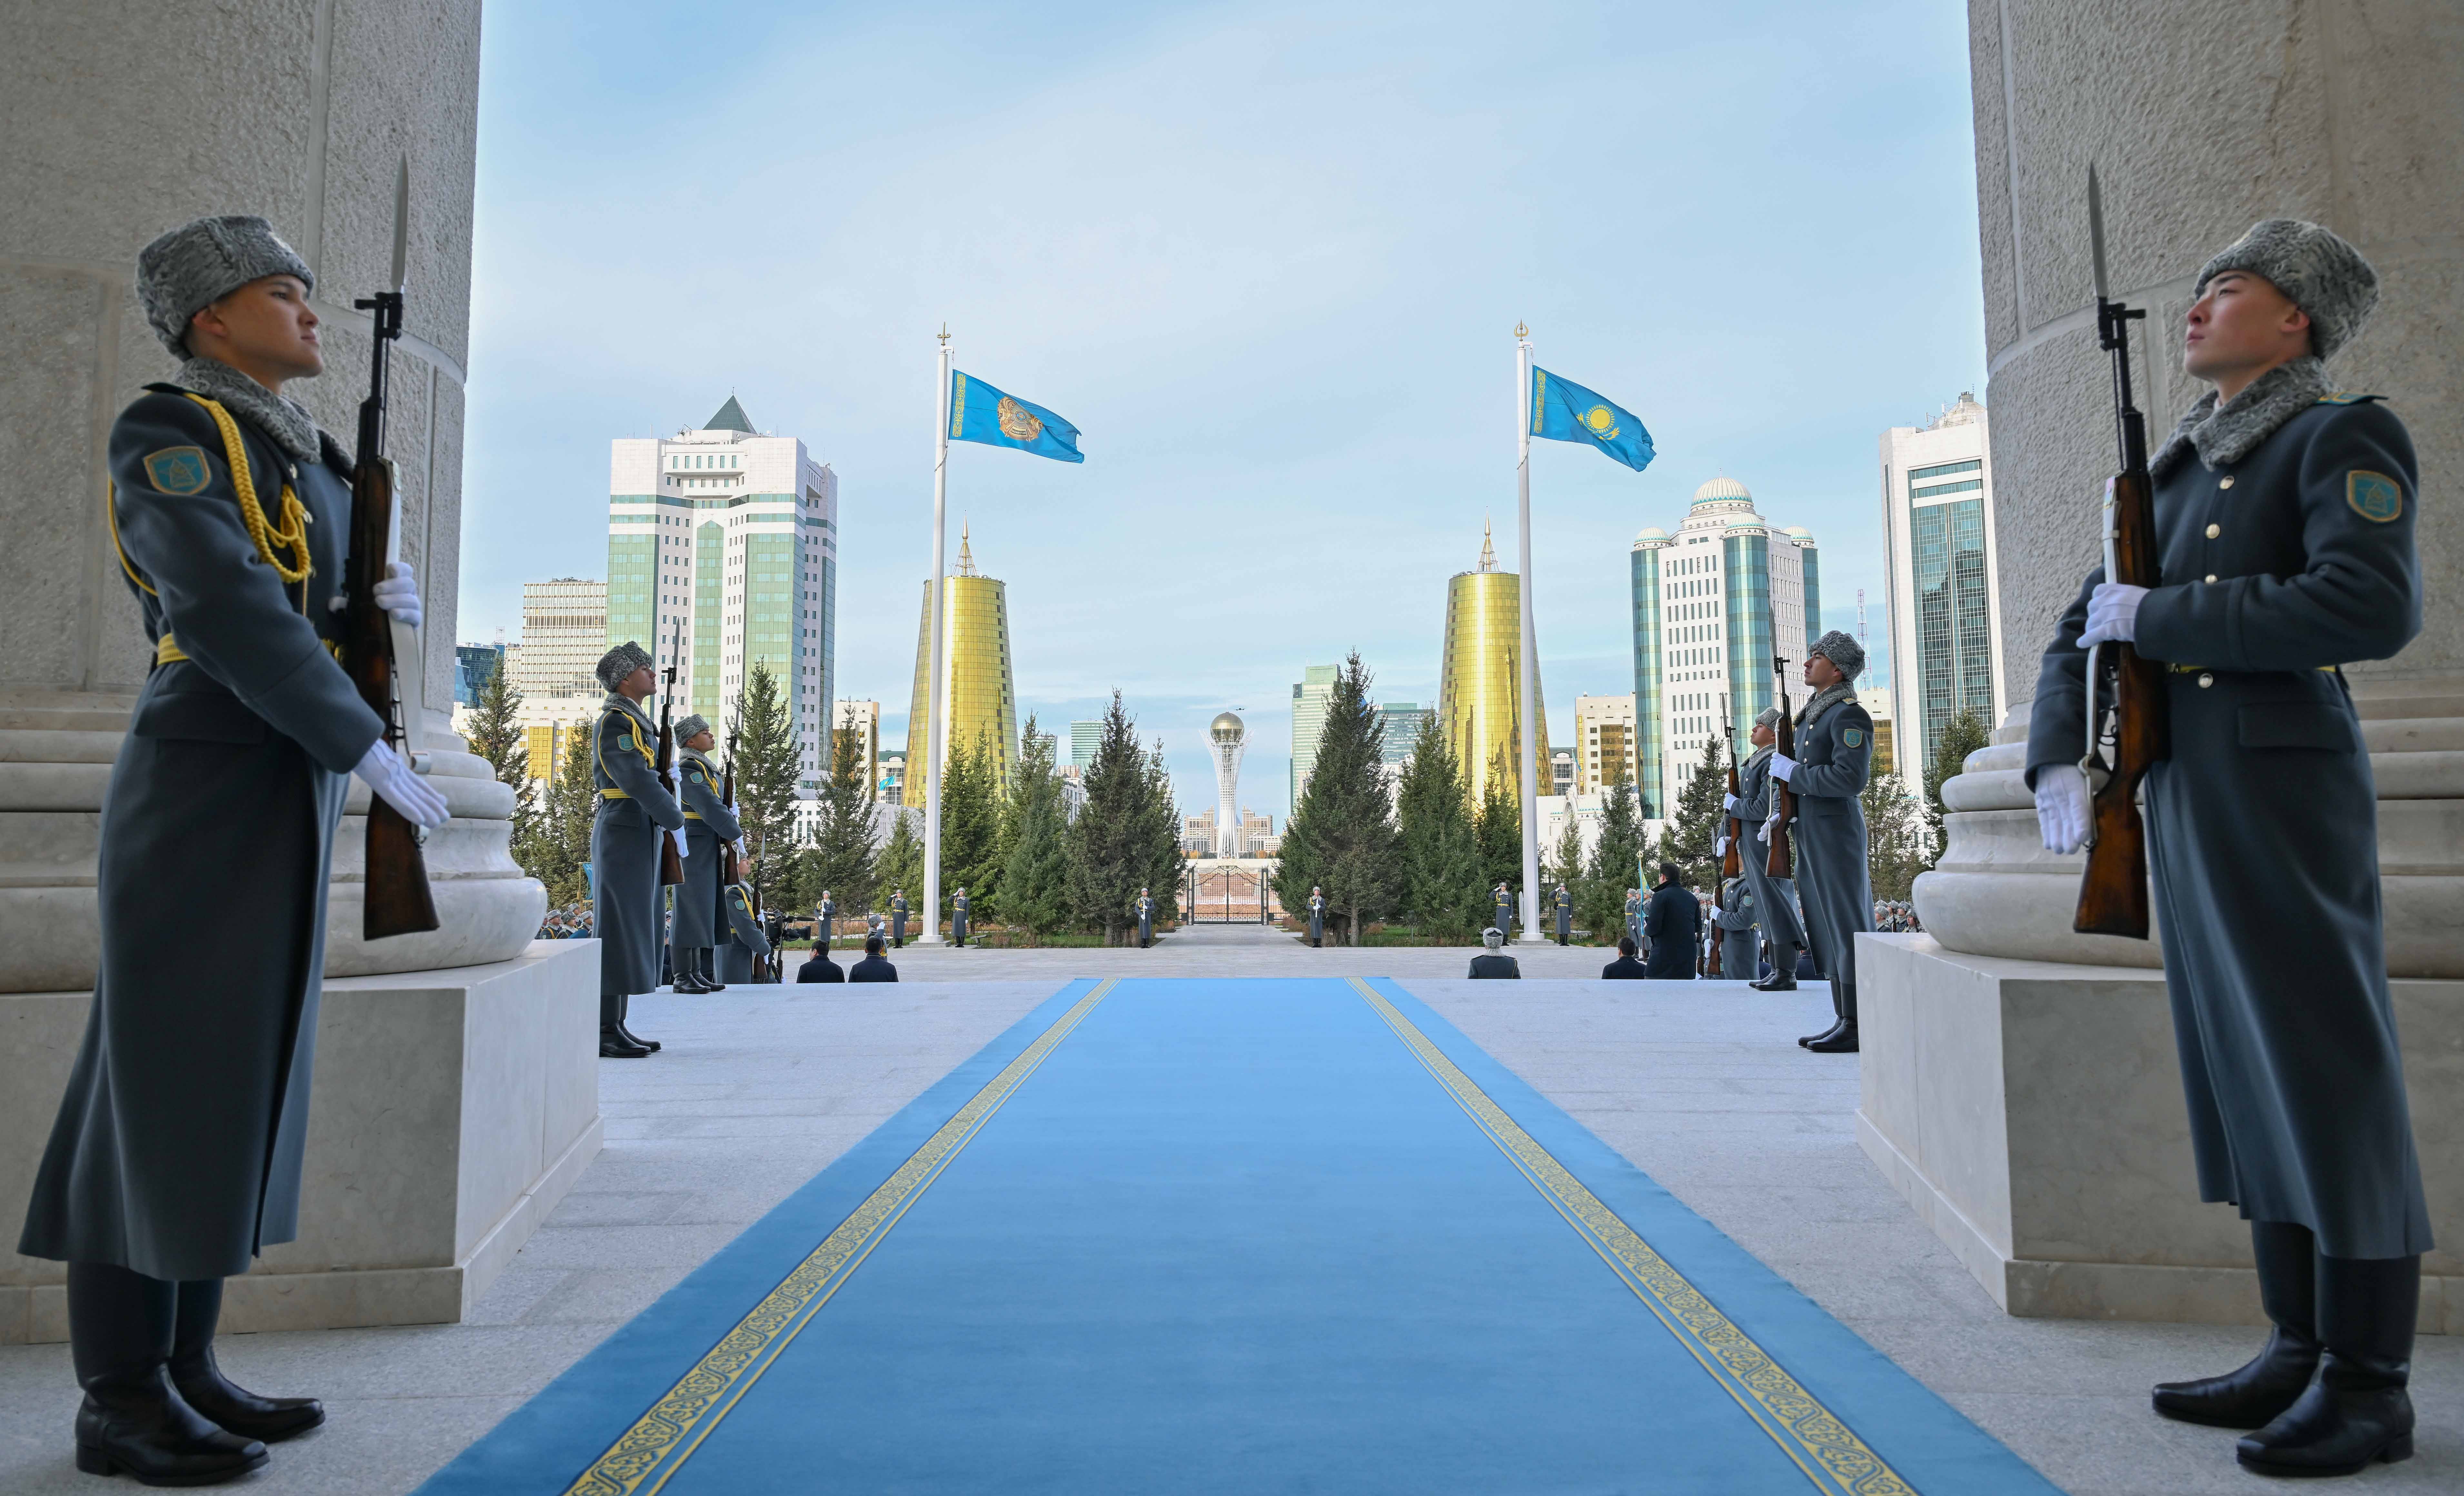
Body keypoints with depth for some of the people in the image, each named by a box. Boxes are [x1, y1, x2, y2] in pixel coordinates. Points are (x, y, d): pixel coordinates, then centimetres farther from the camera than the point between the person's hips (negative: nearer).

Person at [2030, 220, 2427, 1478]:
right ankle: (2302, 1352, 21)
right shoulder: (2177, 480, 19)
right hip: (2182, 809, 8)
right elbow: (2080, 637, 18)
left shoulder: (2345, 437, -3)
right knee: (2248, 1080, 11)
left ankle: (2371, 1387, 10)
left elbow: (2373, 605, -20)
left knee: (2330, 1076, -1)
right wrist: (2057, 760, 2)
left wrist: (2154, 618, -14)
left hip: (2284, 800, -8)